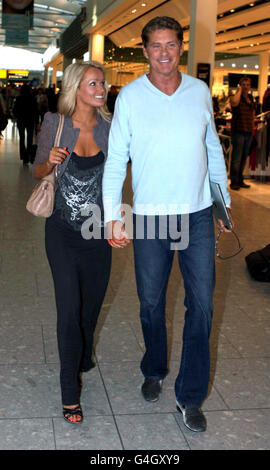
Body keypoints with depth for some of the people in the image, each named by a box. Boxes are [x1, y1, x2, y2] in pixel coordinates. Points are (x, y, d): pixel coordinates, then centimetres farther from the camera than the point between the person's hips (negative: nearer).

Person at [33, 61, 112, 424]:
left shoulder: (109, 129, 0)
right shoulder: (54, 124, -6)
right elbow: (38, 172, 3)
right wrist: (50, 162, -19)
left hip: (98, 230, 3)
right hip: (63, 231, -3)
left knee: (92, 303, 15)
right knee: (70, 307, -5)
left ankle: (83, 359, 44)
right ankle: (70, 392, 9)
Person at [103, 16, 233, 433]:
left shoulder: (200, 92, 5)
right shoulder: (129, 96, -1)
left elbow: (213, 149, 13)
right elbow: (115, 160, -1)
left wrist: (224, 201, 13)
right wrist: (114, 215, -7)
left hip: (198, 215, 2)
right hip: (150, 217, -1)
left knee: (202, 305, 0)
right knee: (151, 303, 10)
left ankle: (190, 396, 15)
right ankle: (154, 372, 36)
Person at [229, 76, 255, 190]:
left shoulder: (250, 98, 15)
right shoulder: (235, 96, -5)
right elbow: (234, 102, -30)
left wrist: (253, 128, 17)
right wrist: (239, 90, -14)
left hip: (249, 132, 7)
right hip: (238, 131, -7)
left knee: (244, 158, 12)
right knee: (236, 158, -8)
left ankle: (240, 180, 21)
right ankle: (233, 182, -3)